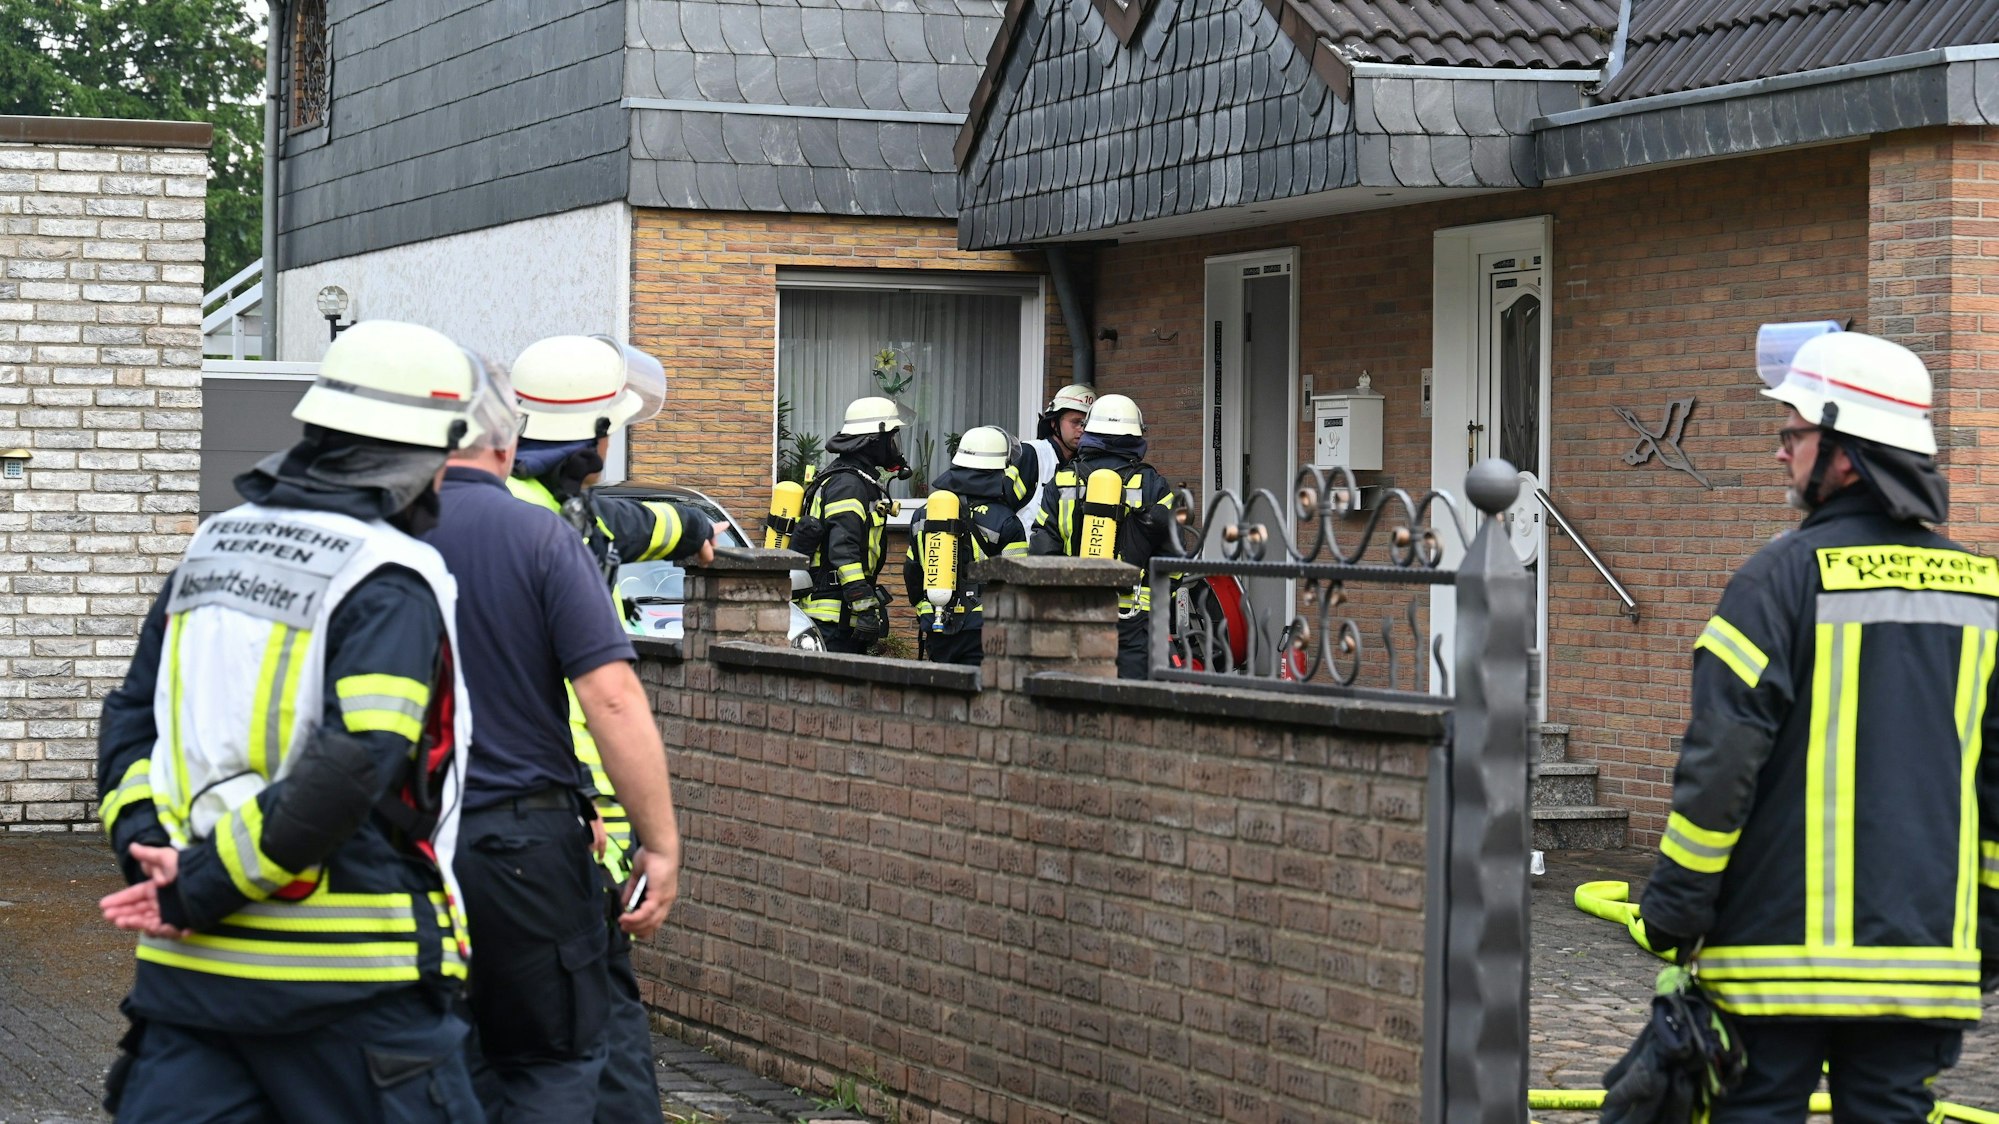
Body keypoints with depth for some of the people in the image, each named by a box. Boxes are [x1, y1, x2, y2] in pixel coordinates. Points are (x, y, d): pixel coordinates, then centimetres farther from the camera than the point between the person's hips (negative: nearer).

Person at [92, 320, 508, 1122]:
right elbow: (354, 766, -22)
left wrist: (148, 849, 2)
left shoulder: (212, 548, 13)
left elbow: (131, 720, 14)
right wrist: (205, 886, -15)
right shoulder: (392, 584, -12)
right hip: (348, 973, -6)